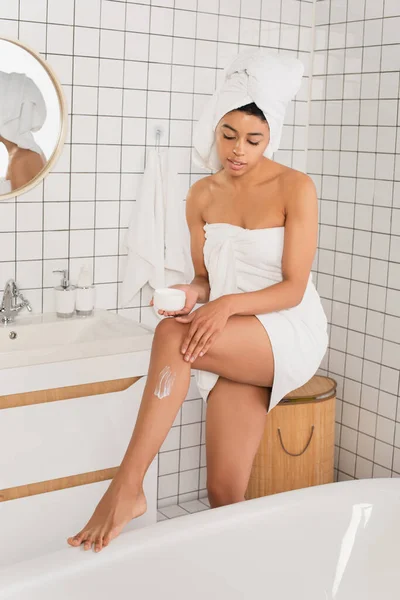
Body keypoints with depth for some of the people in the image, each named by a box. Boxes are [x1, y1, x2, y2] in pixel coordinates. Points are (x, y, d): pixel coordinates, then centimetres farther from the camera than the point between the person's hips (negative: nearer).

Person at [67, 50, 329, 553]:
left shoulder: (295, 188, -8)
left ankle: (128, 488, -28)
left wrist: (228, 304, -27)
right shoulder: (202, 195, 7)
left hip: (291, 334, -4)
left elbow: (294, 289, -11)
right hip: (233, 343, 4)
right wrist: (193, 292, -12)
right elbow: (205, 279, 12)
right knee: (223, 494, -7)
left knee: (172, 335, -31)